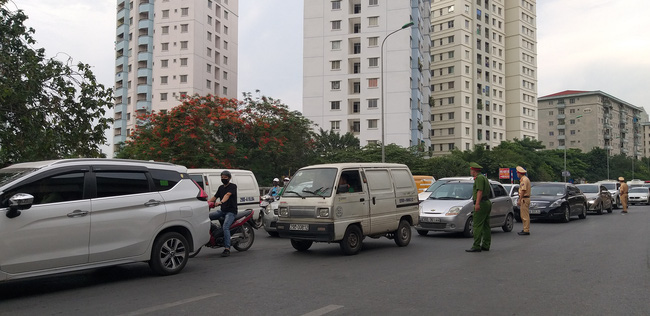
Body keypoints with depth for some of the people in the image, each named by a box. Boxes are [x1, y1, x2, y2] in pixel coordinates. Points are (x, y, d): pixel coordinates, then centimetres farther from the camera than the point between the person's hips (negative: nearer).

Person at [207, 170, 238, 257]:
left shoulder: (233, 186, -5)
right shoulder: (221, 187, 18)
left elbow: (227, 195, -24)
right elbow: (214, 197, 18)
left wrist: (221, 202, -41)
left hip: (231, 211, -8)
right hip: (222, 211, 8)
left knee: (225, 227, -27)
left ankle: (227, 249, -31)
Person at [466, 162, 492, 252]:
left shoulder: (479, 178, -11)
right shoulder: (484, 177, 20)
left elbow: (480, 191, -21)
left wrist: (477, 203, -27)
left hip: (481, 204, -11)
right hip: (487, 203, 11)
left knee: (477, 226, -11)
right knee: (486, 226, 10)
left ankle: (476, 246, -14)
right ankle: (486, 246, 13)